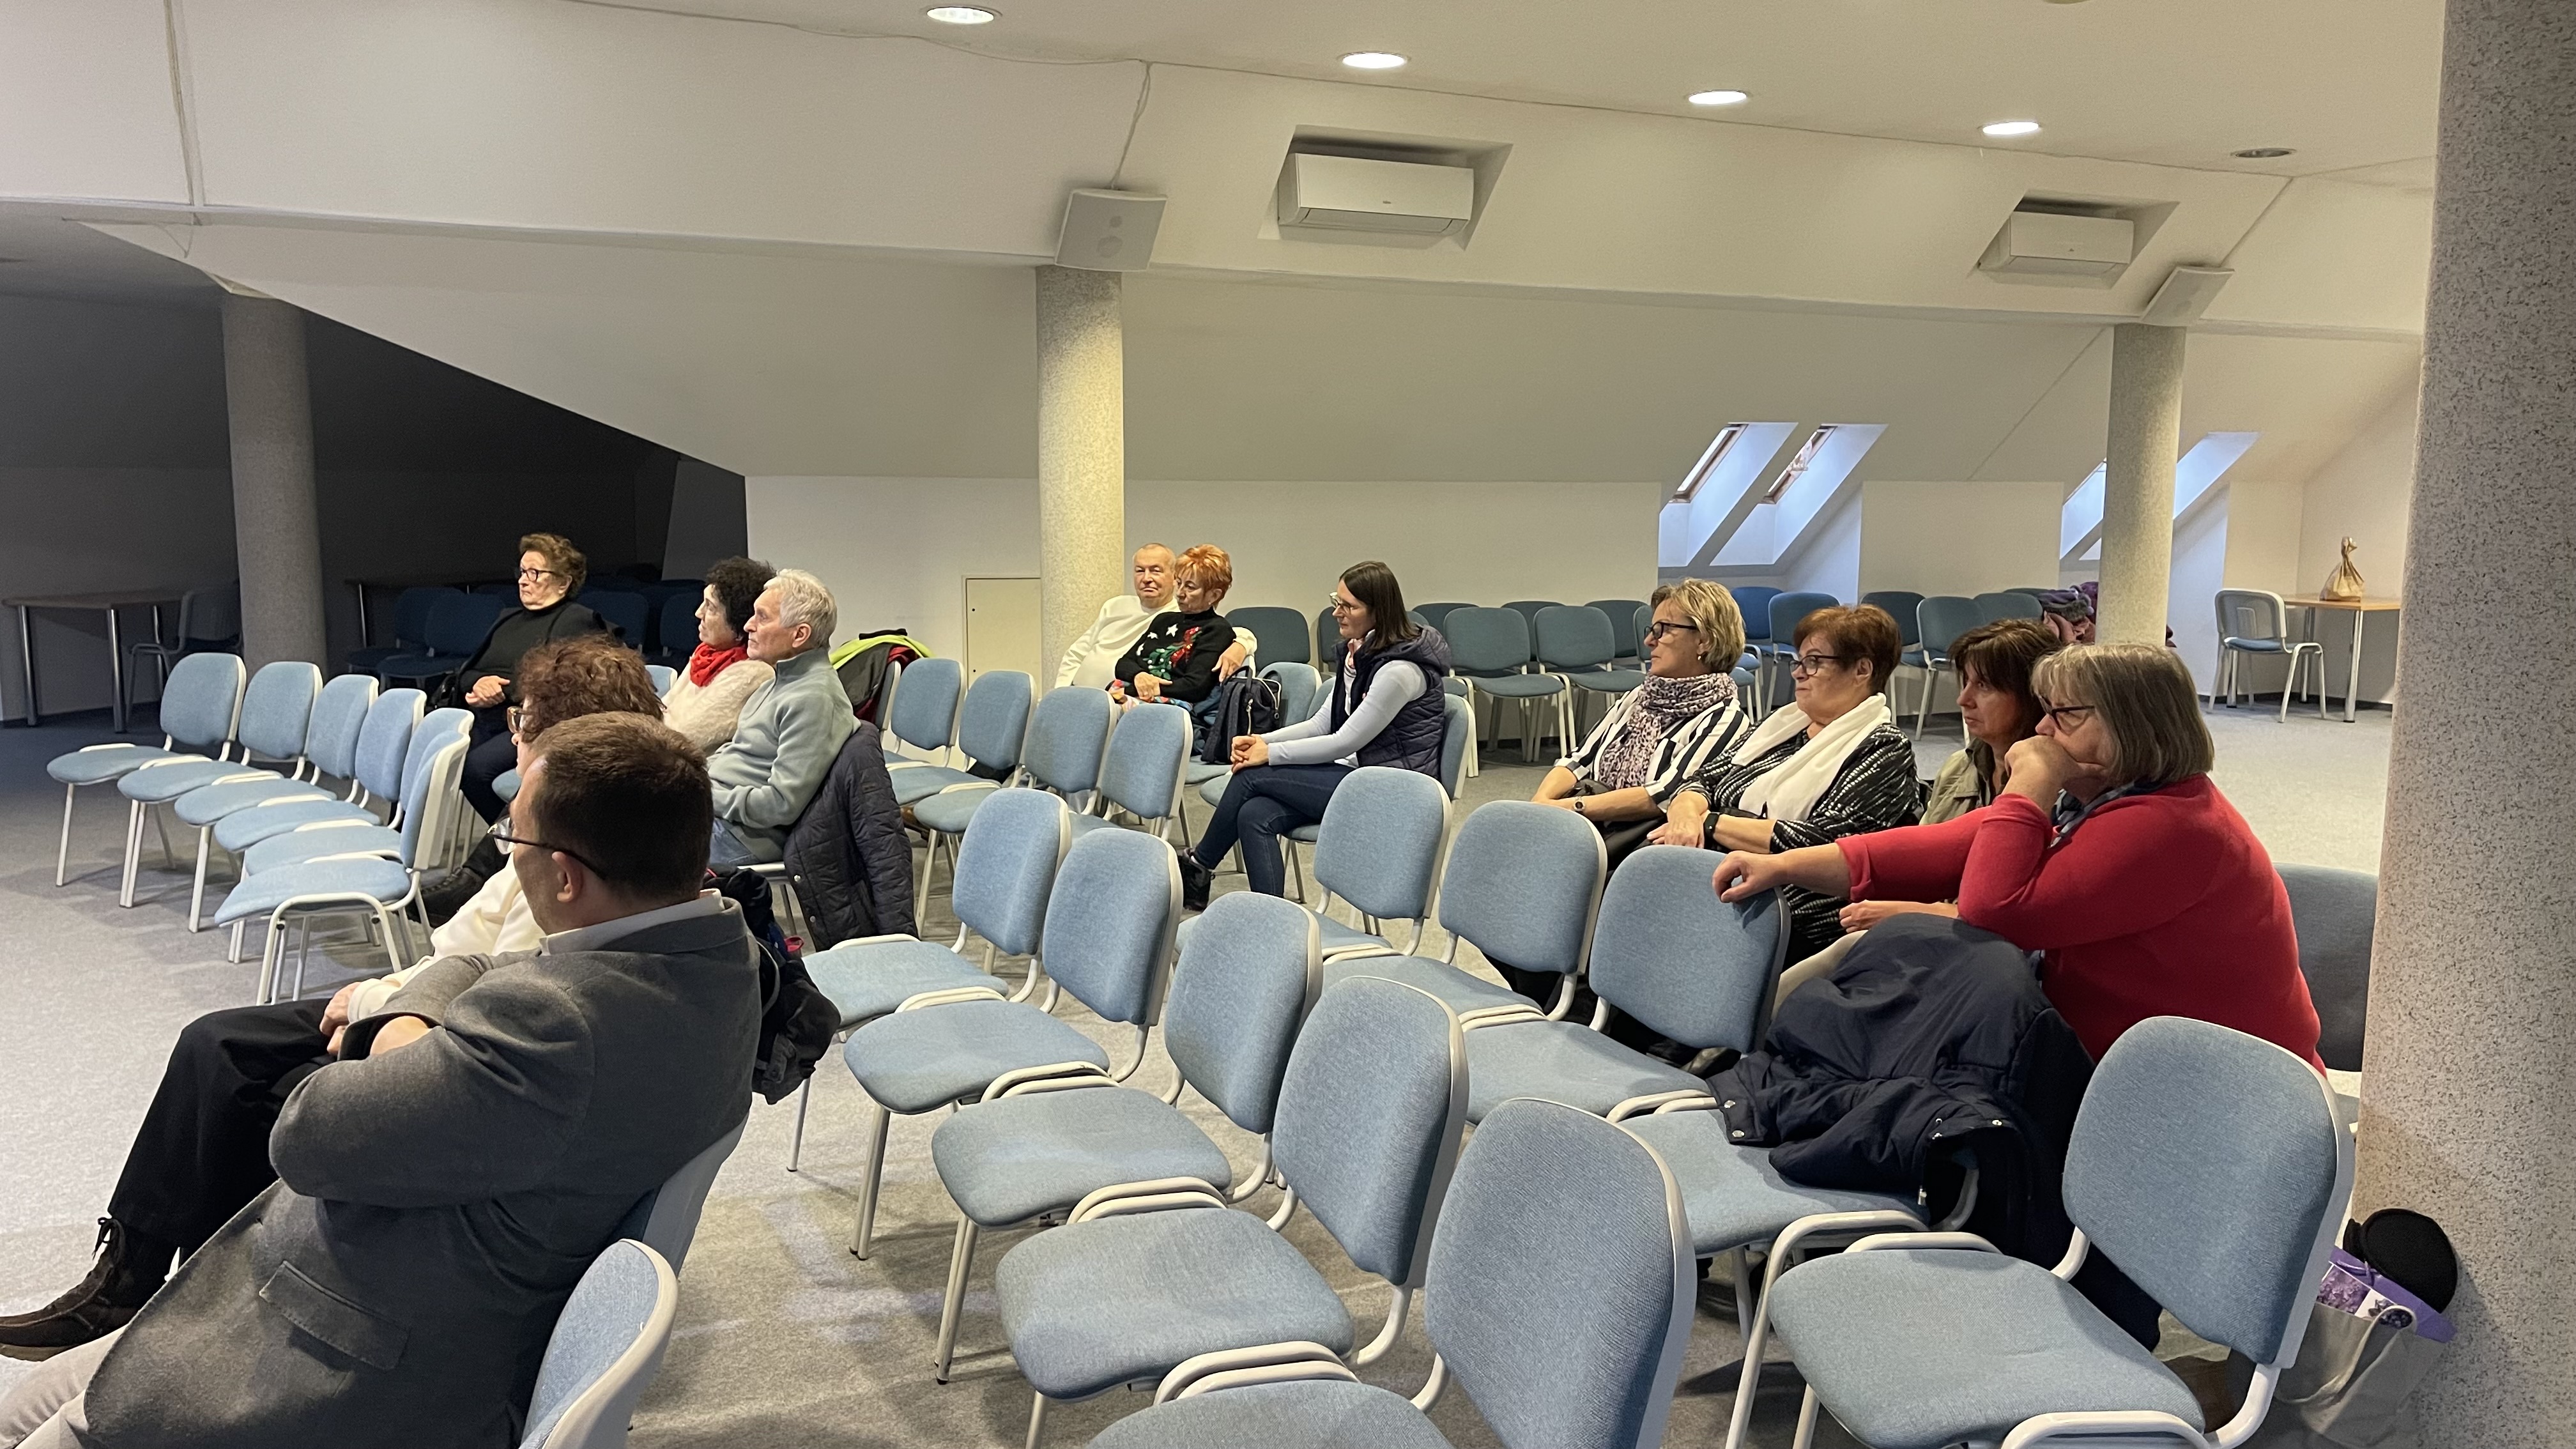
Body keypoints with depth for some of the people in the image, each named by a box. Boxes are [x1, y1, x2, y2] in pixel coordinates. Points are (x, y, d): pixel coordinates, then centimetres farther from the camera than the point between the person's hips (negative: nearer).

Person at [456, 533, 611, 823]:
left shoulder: (579, 621, 2)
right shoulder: (508, 618, 26)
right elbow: (465, 672, 23)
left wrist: (504, 692, -14)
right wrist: (479, 682, -1)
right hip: (482, 721, 7)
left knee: (477, 765, -32)